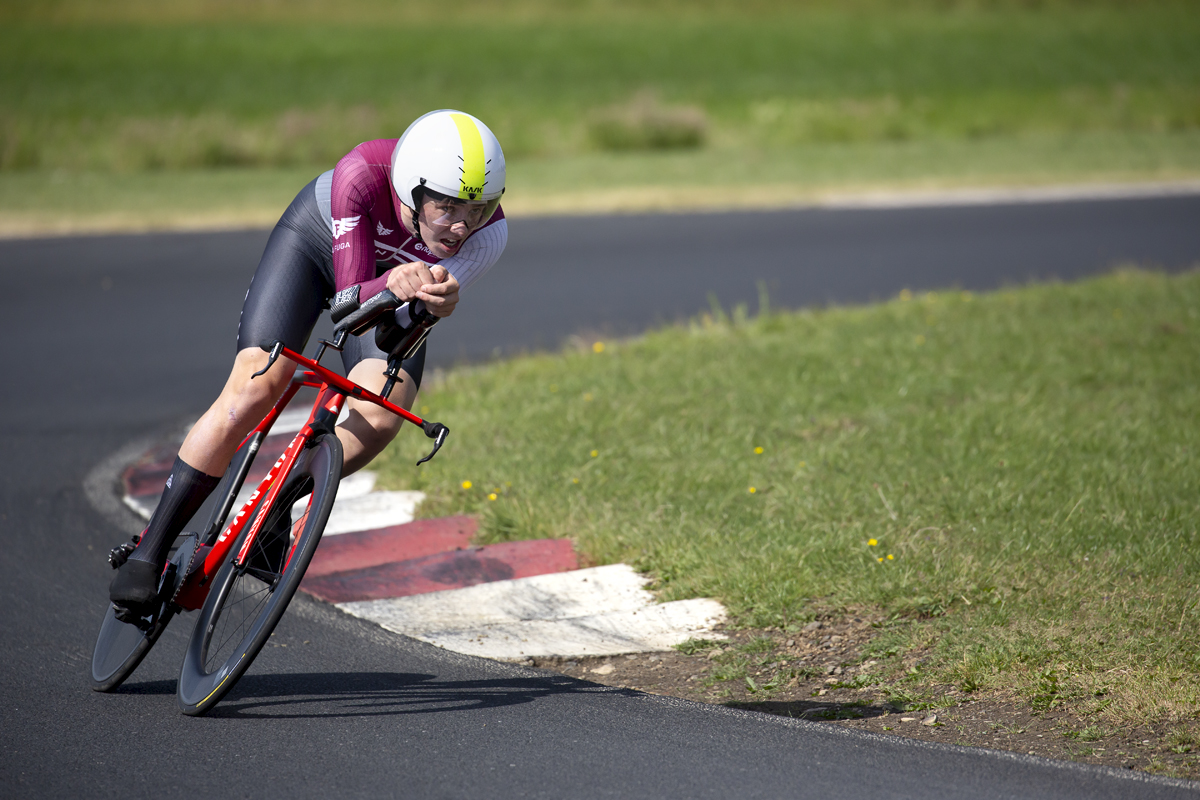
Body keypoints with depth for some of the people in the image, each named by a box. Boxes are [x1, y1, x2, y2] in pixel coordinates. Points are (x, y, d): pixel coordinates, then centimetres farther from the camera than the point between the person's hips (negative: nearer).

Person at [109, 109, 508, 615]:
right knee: (253, 389, -20)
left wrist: (433, 296, -64)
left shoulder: (489, 232, -33)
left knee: (381, 417, -22)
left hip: (395, 276, 2)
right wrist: (392, 283, -60)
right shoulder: (363, 173, -39)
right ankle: (150, 550, -10)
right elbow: (349, 298, -38)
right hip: (319, 238, -2)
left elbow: (431, 303, -40)